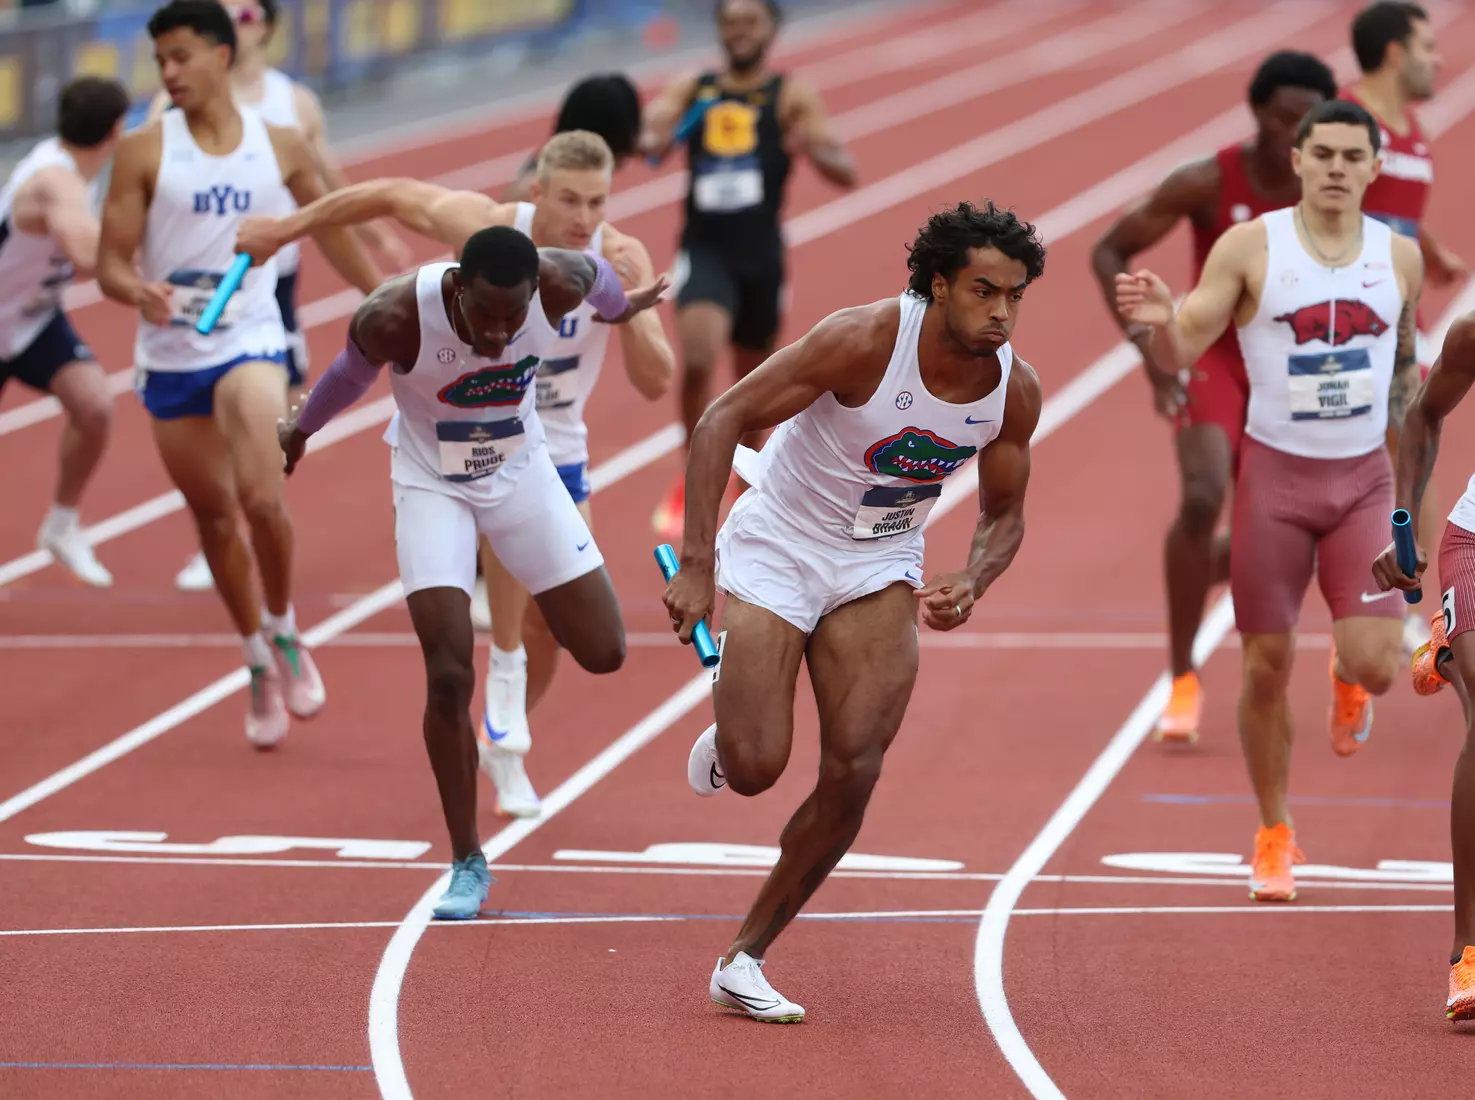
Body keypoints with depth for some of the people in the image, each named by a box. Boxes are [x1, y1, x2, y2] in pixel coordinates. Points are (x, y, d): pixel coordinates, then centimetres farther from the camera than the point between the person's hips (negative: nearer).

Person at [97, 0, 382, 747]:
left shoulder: (281, 148, -1)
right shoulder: (145, 152, -6)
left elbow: (330, 230, 17)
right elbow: (110, 265, -7)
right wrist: (140, 292, -29)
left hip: (249, 343, -1)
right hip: (169, 356, 1)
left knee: (261, 496, -24)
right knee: (214, 517, 11)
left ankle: (284, 632, 1)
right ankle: (259, 662, 30)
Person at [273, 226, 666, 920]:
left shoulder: (557, 285, -28)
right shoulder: (396, 318, -33)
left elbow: (594, 271, -1)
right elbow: (354, 372, -9)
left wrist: (623, 307, 23)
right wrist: (301, 431, 12)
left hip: (520, 469, 3)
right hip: (433, 483, -2)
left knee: (603, 654, 0)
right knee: (449, 677, -14)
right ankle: (467, 865, 1)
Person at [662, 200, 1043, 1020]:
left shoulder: (1016, 391, -9)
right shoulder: (866, 340, -25)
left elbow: (1004, 516, 7)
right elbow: (723, 419, -21)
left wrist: (972, 584, -16)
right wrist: (697, 565, -27)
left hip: (880, 568, 4)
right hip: (775, 551, -4)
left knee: (854, 774, -11)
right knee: (755, 769, -14)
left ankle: (745, 960, 3)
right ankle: (729, 734, 26)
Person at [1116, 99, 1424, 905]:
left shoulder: (1400, 257, 2)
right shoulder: (1250, 247, -6)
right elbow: (1181, 351, -9)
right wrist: (1159, 320, -29)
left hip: (1363, 481, 1)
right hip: (1275, 475, -1)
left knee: (1377, 664, -14)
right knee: (1266, 666, 1)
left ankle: (1345, 679, 26)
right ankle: (1274, 837, 20)